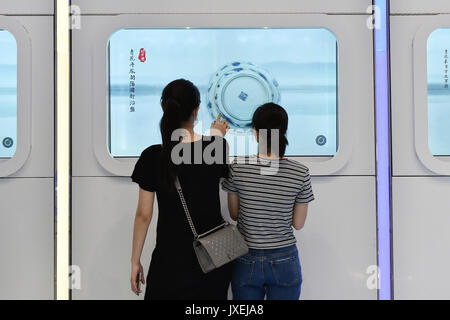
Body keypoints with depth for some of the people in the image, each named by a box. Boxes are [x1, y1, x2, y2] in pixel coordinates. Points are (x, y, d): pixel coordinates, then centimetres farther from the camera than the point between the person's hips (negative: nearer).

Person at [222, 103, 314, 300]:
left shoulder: (238, 168, -11)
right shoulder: (301, 173, -10)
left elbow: (234, 214, 0)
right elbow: (298, 223, -2)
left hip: (246, 261, 0)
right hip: (284, 262, 0)